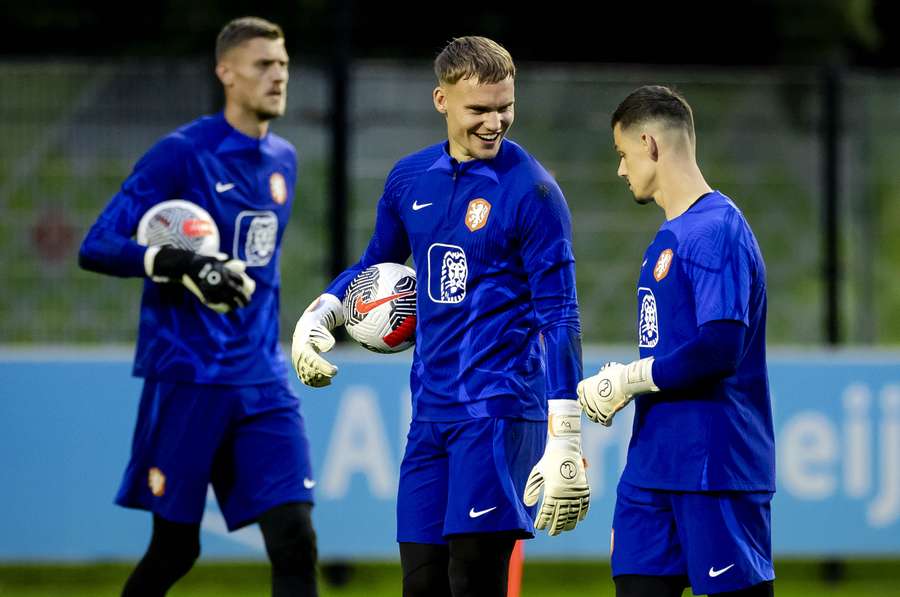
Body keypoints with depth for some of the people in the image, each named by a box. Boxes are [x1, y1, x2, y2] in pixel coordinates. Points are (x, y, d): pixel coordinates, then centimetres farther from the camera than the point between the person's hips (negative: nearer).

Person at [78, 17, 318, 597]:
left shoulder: (283, 160, 13)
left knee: (295, 540, -7)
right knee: (175, 548, 3)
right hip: (186, 376, -5)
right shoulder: (181, 153, -8)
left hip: (262, 380, 5)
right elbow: (96, 247, -14)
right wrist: (178, 262, -28)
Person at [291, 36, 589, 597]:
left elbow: (559, 318, -11)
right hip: (430, 412, 6)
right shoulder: (411, 178, 9)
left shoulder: (531, 190, -9)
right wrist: (319, 316, 7)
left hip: (498, 410, -6)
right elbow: (376, 265, 27)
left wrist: (565, 442, -17)